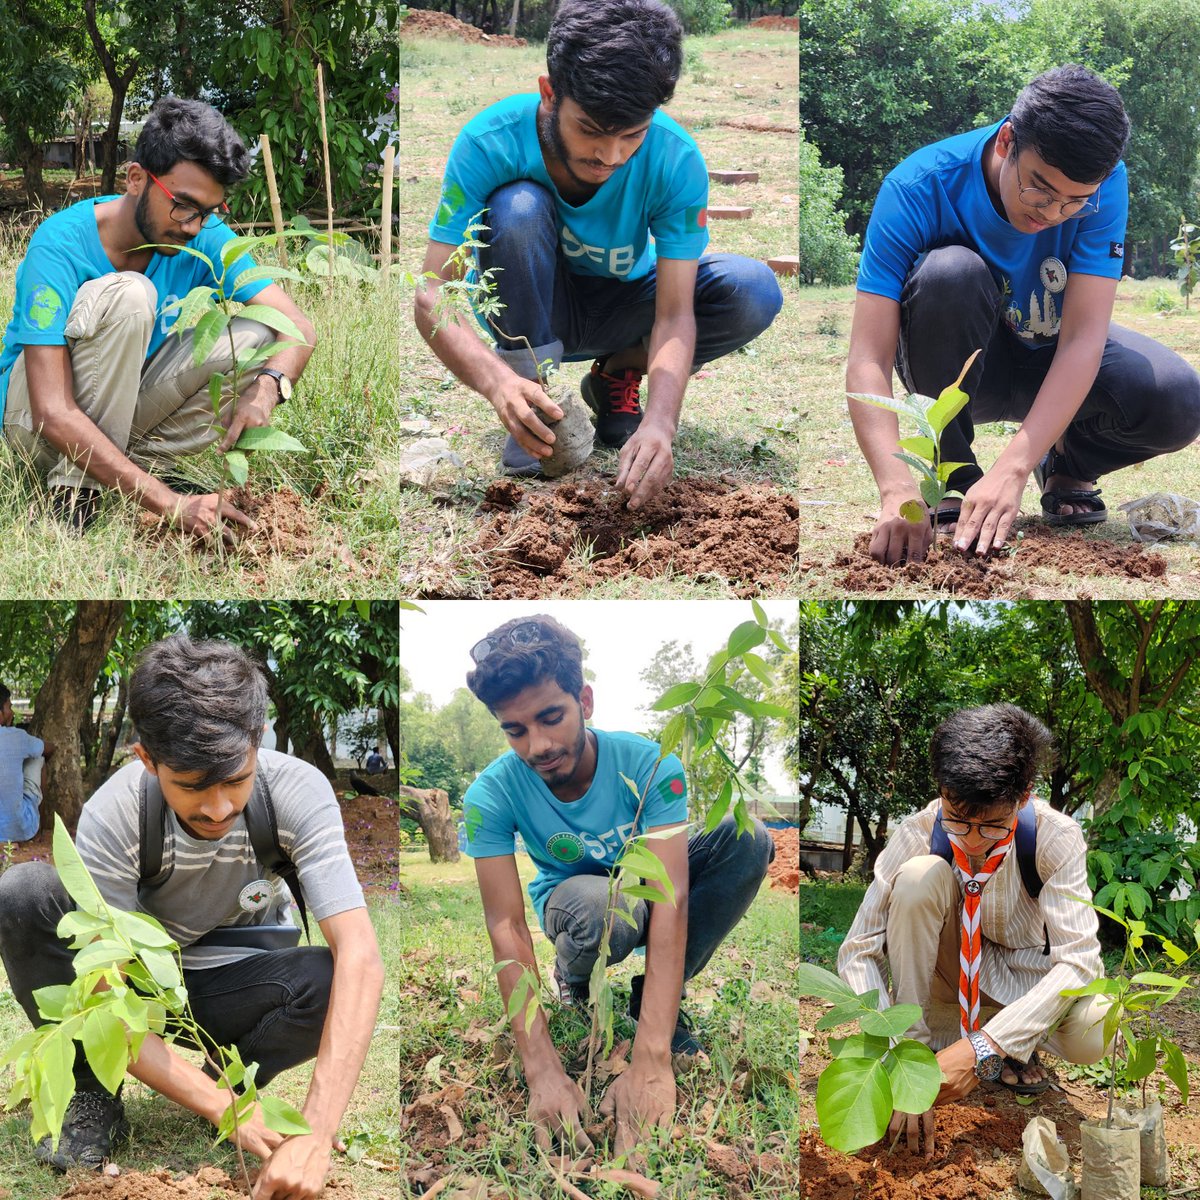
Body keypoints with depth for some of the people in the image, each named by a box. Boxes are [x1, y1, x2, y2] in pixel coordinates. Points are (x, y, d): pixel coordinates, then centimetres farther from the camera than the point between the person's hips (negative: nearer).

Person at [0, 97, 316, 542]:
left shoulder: (206, 239, -12)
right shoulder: (61, 244, -26)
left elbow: (298, 327, -14)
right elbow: (53, 413, -33)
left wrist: (267, 387, -39)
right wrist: (170, 503, -41)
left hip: (123, 412, 5)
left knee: (257, 336, -16)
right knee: (127, 294, -31)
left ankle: (136, 463, -16)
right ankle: (75, 487, -22)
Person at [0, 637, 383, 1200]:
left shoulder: (299, 790, -28)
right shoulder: (110, 817, -29)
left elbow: (361, 958, -37)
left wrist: (316, 1136, -47)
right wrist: (225, 1111, -39)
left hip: (231, 988, 1)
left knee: (330, 982, -35)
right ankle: (92, 1095, -8)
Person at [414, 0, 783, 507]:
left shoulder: (675, 159, -26)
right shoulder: (490, 141, -29)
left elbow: (674, 312, -28)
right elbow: (432, 295, -32)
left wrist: (660, 423, -47)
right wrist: (496, 380, -51)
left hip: (618, 309, 2)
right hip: (528, 312, -2)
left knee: (754, 292, -24)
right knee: (518, 206, -33)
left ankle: (619, 374, 1)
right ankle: (529, 415, -21)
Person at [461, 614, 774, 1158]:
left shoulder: (649, 764, -30)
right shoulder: (492, 796, -27)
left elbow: (670, 901, -39)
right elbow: (507, 927, -31)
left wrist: (650, 1062, -50)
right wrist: (542, 1070, -45)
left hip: (645, 885, 1)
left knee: (746, 840, -28)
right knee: (603, 908, -39)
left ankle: (652, 996, -12)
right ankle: (574, 978, -1)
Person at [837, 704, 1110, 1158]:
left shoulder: (1056, 837, -26)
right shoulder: (919, 835, -24)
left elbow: (1078, 958, -32)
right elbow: (858, 952, -23)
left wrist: (982, 1049, -44)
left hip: (1022, 975, 0)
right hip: (949, 967, 0)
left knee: (1091, 1035, -35)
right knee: (919, 876, -32)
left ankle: (1016, 1047, 0)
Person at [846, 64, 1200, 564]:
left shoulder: (1102, 185, -22)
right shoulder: (918, 187, -28)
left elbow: (1084, 336, -29)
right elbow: (867, 362, -34)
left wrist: (1010, 470, -42)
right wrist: (898, 489, -49)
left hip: (1054, 362, 2)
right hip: (955, 363, -1)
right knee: (950, 272, -35)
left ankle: (1068, 464, 6)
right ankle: (951, 477, -17)